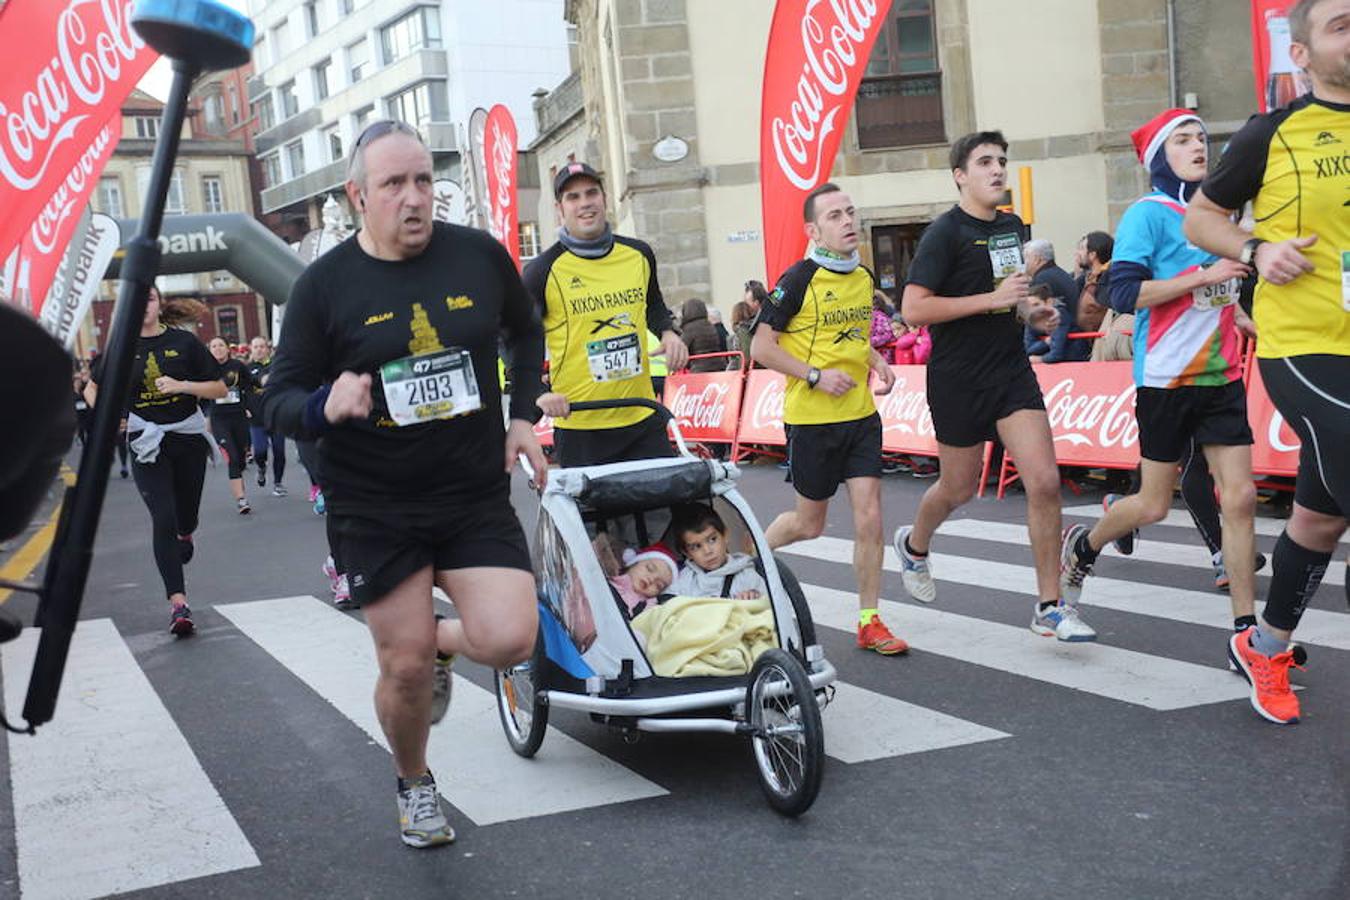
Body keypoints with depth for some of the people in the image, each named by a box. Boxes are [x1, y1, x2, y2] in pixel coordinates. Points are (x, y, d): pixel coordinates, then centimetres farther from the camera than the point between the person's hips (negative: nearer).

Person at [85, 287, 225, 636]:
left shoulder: (184, 342, -3)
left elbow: (220, 389, -1)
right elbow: (92, 388, 16)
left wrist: (181, 386, -16)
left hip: (188, 439, 1)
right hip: (146, 443, -1)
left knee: (186, 515, 14)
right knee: (163, 518, -14)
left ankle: (184, 535, 55)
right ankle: (178, 603, -15)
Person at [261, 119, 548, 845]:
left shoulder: (480, 255, -3)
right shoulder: (325, 284, -8)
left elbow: (525, 331, 17)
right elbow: (277, 404, -5)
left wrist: (523, 416, 6)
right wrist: (325, 405, -28)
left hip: (477, 495, 2)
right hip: (374, 507, -1)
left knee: (509, 640, -14)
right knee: (405, 667, 2)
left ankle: (438, 644, 23)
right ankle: (414, 785, 33)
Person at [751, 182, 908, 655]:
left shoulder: (865, 277, 7)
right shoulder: (799, 280, -13)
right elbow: (762, 346, -11)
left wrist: (877, 361, 5)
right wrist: (816, 375, -19)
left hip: (861, 414, 5)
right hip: (811, 419, -5)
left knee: (869, 516, -3)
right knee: (810, 522, 9)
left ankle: (869, 622, 8)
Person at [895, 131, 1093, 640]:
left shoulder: (1013, 226, 10)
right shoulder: (945, 233, -12)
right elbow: (913, 309, -21)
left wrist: (1030, 311, 6)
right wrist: (993, 298, -23)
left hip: (1012, 370, 5)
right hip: (958, 379, -5)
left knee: (1045, 482, -8)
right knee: (959, 489, 11)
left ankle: (1050, 607, 1)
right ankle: (914, 545, 45)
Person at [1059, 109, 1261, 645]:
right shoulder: (1148, 214, -9)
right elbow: (1124, 294, -19)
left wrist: (1245, 321, 13)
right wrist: (1203, 277, -23)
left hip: (1221, 376, 6)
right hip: (1167, 379, -6)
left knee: (1239, 497, -3)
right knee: (1154, 505, 4)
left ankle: (1246, 630, 3)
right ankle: (1082, 546, 34)